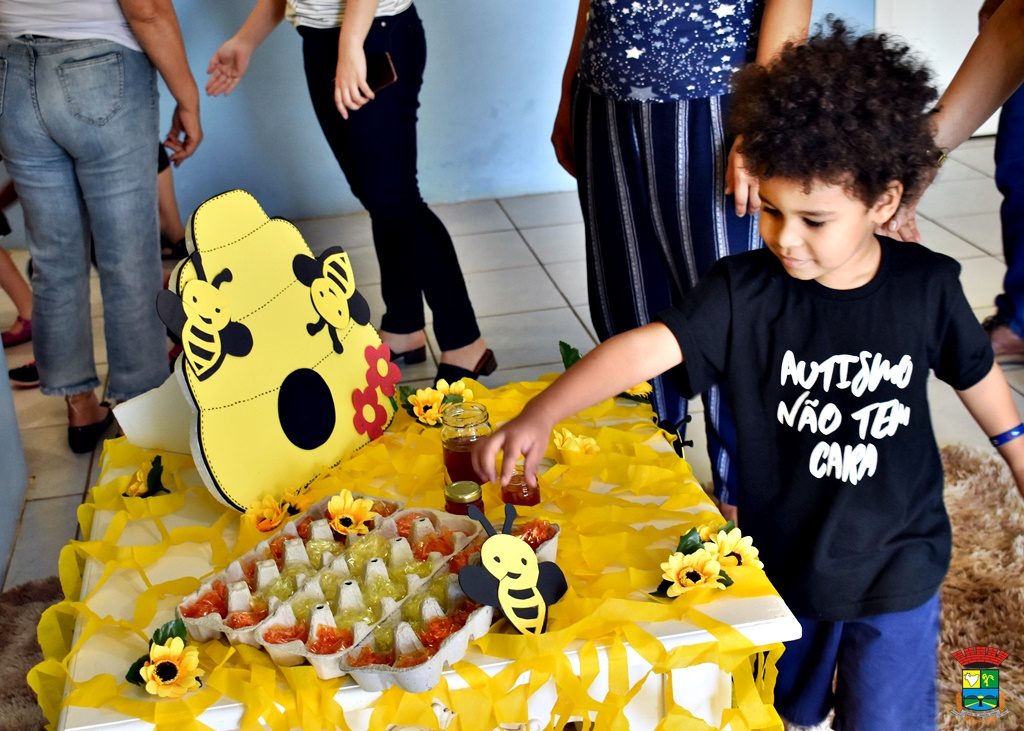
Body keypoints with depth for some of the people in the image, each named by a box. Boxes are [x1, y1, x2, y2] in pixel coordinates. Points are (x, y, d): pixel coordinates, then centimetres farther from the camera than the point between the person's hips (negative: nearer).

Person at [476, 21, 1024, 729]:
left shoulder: (927, 285, -15)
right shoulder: (745, 291, -20)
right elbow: (646, 347, -32)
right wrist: (538, 416, -45)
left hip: (898, 571, 0)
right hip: (782, 562, 1)